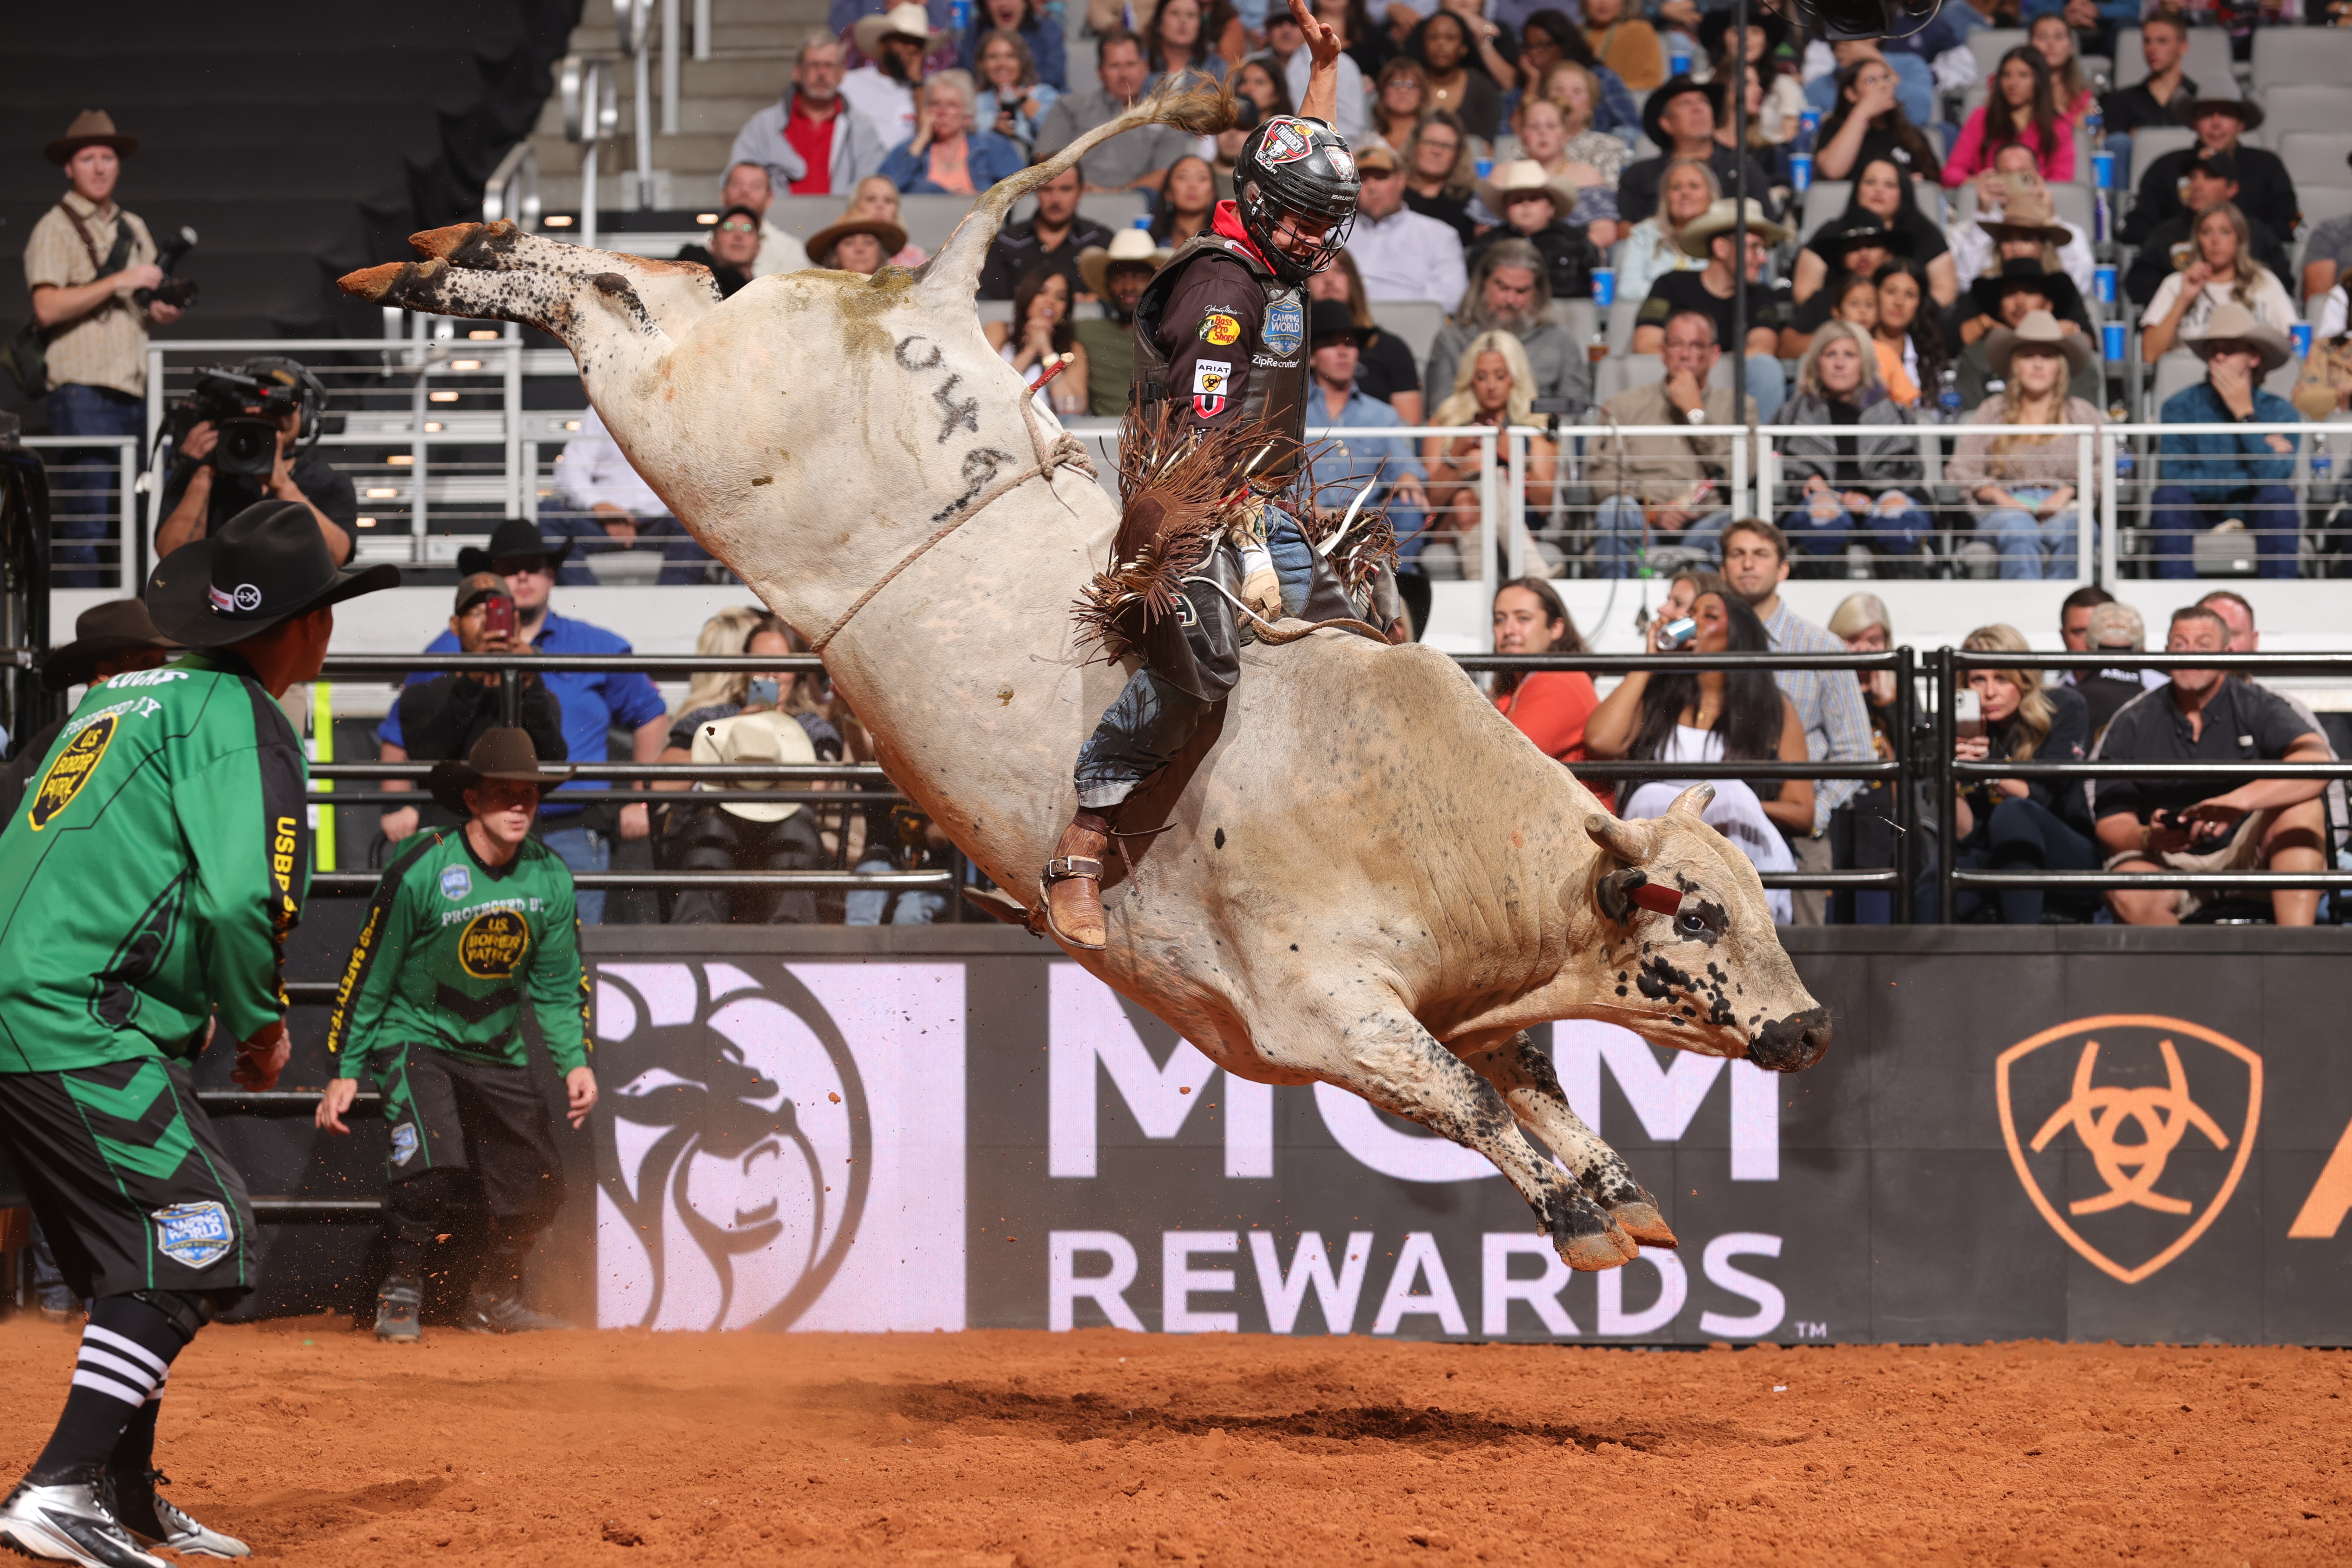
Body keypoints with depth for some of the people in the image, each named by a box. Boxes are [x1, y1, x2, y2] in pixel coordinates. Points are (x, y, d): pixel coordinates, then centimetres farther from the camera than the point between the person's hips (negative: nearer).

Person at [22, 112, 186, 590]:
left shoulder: (133, 229, 20)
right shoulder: (56, 229, -1)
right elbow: (48, 308, -14)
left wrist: (159, 314, 7)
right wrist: (119, 283, -14)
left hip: (134, 390, 7)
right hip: (83, 391, -7)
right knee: (84, 518, -9)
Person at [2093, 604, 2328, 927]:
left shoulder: (2255, 706, -2)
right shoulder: (2132, 723, 2)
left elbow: (2316, 764, -22)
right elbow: (2112, 823, -1)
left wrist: (2239, 801, -37)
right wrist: (2149, 839, -26)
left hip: (2246, 854, 0)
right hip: (2168, 862, 0)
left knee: (2302, 806, -28)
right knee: (2127, 893, -34)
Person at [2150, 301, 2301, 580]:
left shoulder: (2280, 412, -4)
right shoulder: (2180, 408, -4)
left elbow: (2273, 477, -20)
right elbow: (2175, 478, -16)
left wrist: (2245, 414, -16)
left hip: (2255, 515, 0)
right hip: (2199, 515, 0)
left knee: (2279, 494, -31)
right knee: (2168, 495, -30)